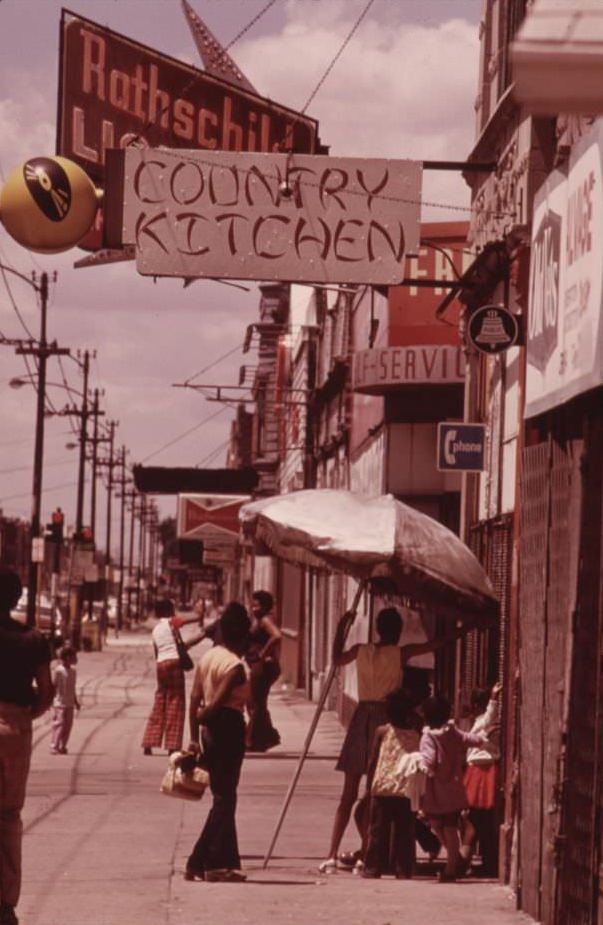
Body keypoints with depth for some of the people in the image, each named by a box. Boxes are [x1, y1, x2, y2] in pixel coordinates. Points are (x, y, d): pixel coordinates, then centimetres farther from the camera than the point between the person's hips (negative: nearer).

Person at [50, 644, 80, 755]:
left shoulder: (72, 671, 11)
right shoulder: (58, 670, -12)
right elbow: (53, 686, -10)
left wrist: (76, 701, 21)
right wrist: (51, 702, -12)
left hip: (69, 704, 7)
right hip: (59, 704, -7)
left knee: (68, 725, 7)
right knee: (59, 725, -8)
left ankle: (62, 747, 14)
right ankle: (54, 747, -4)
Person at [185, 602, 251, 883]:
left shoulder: (208, 657, 10)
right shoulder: (236, 667, -15)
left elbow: (195, 699, 8)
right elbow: (216, 704, -20)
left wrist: (193, 735, 9)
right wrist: (202, 718, -2)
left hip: (210, 730, 8)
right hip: (229, 727, -8)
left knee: (223, 796, 14)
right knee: (225, 796, -1)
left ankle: (227, 861, 16)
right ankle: (207, 863, 0)